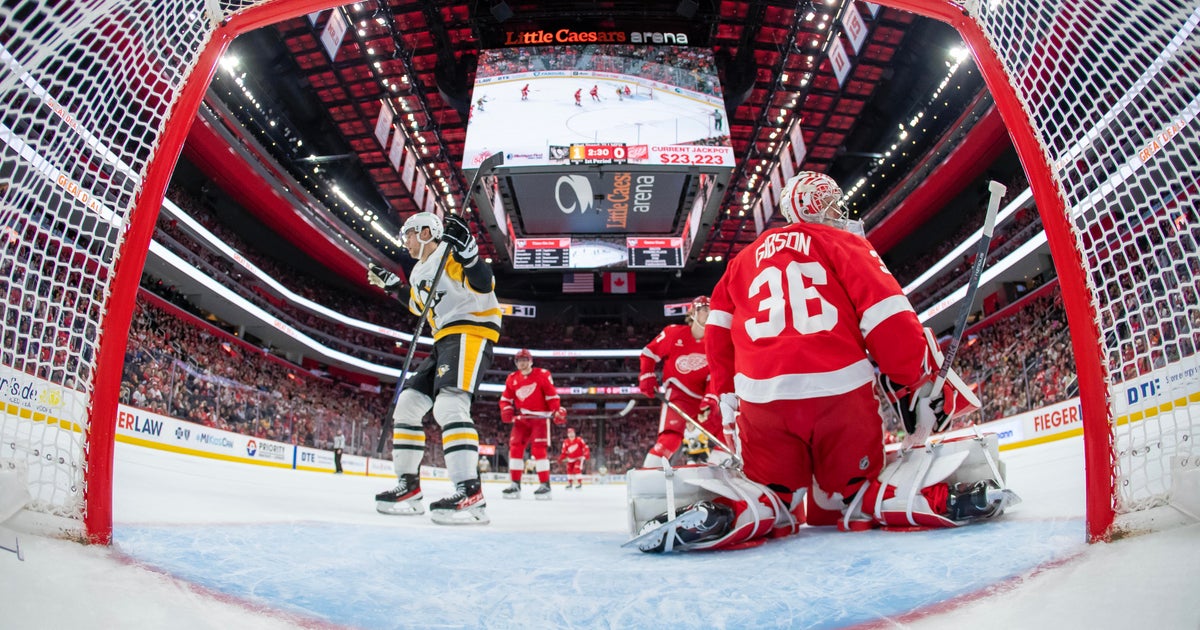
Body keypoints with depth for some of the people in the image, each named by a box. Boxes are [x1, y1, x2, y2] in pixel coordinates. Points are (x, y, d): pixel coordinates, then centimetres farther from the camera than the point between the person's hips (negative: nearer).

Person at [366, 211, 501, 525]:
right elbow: (420, 306, 37)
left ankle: (470, 492, -33)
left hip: (471, 331, -10)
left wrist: (465, 248, -32)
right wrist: (393, 285, 31)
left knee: (449, 405, -28)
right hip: (445, 340, 10)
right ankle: (409, 486, 14)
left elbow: (484, 285, -23)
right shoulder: (419, 272, 22)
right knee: (407, 402, 7)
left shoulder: (451, 253, -8)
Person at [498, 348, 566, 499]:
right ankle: (515, 484, 4)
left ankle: (545, 485, -7)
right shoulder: (512, 378, 8)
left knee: (539, 449, -13)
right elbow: (506, 398, 11)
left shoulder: (542, 374, -5)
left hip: (540, 417, -4)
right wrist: (506, 411, -8)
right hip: (521, 418, 5)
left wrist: (557, 411, -16)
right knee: (515, 446, -4)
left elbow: (552, 394, -7)